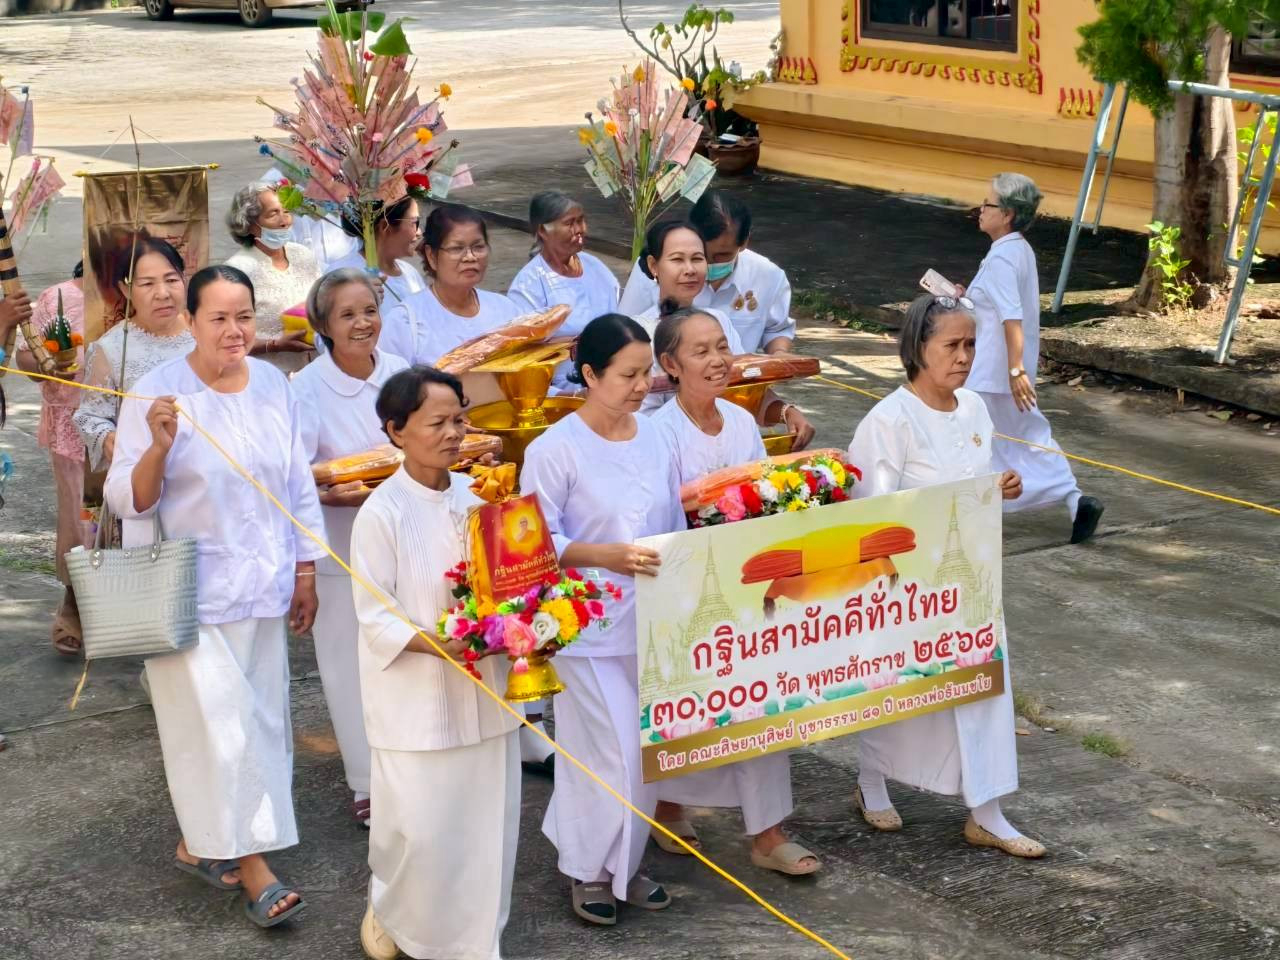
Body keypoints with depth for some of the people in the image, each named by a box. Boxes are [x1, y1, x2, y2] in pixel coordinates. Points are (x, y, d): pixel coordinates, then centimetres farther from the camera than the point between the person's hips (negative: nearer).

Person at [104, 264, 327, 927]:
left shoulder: (273, 384, 4)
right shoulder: (157, 394, -11)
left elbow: (298, 486, 12)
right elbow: (127, 499, -12)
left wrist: (305, 573, 11)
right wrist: (159, 446, -30)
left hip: (261, 587, 6)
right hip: (190, 592, -5)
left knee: (256, 718, 11)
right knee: (220, 722, -8)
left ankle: (199, 842, 27)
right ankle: (253, 870, 0)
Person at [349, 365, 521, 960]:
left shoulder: (475, 496, 3)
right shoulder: (382, 513, -13)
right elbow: (375, 618, -12)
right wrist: (438, 643, -26)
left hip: (482, 689, 5)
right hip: (415, 696, -5)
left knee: (485, 817, 9)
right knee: (417, 824, 0)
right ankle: (389, 910, 30)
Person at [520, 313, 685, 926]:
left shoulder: (654, 441, 5)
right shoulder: (555, 450, -11)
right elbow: (538, 541, -12)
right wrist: (608, 557, -24)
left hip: (651, 624, 5)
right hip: (591, 628, -5)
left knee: (649, 754, 10)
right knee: (611, 756, -3)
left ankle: (622, 864, 29)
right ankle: (588, 870, 18)